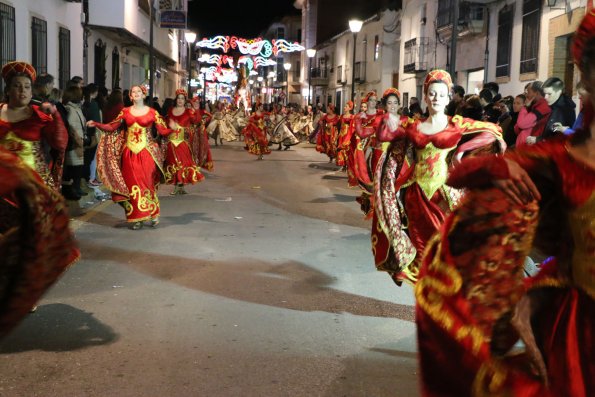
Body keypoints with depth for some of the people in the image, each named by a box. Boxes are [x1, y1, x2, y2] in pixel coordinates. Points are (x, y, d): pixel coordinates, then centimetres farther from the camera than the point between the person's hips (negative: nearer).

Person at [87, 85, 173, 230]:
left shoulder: (152, 112, 3)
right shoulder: (125, 112, 8)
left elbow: (163, 131, -4)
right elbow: (111, 127, 5)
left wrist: (173, 128, -23)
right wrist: (96, 124, -6)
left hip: (146, 152, -2)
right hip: (130, 153, 2)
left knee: (147, 184, -2)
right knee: (132, 185, 2)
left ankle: (153, 214, 12)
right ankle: (136, 219, 7)